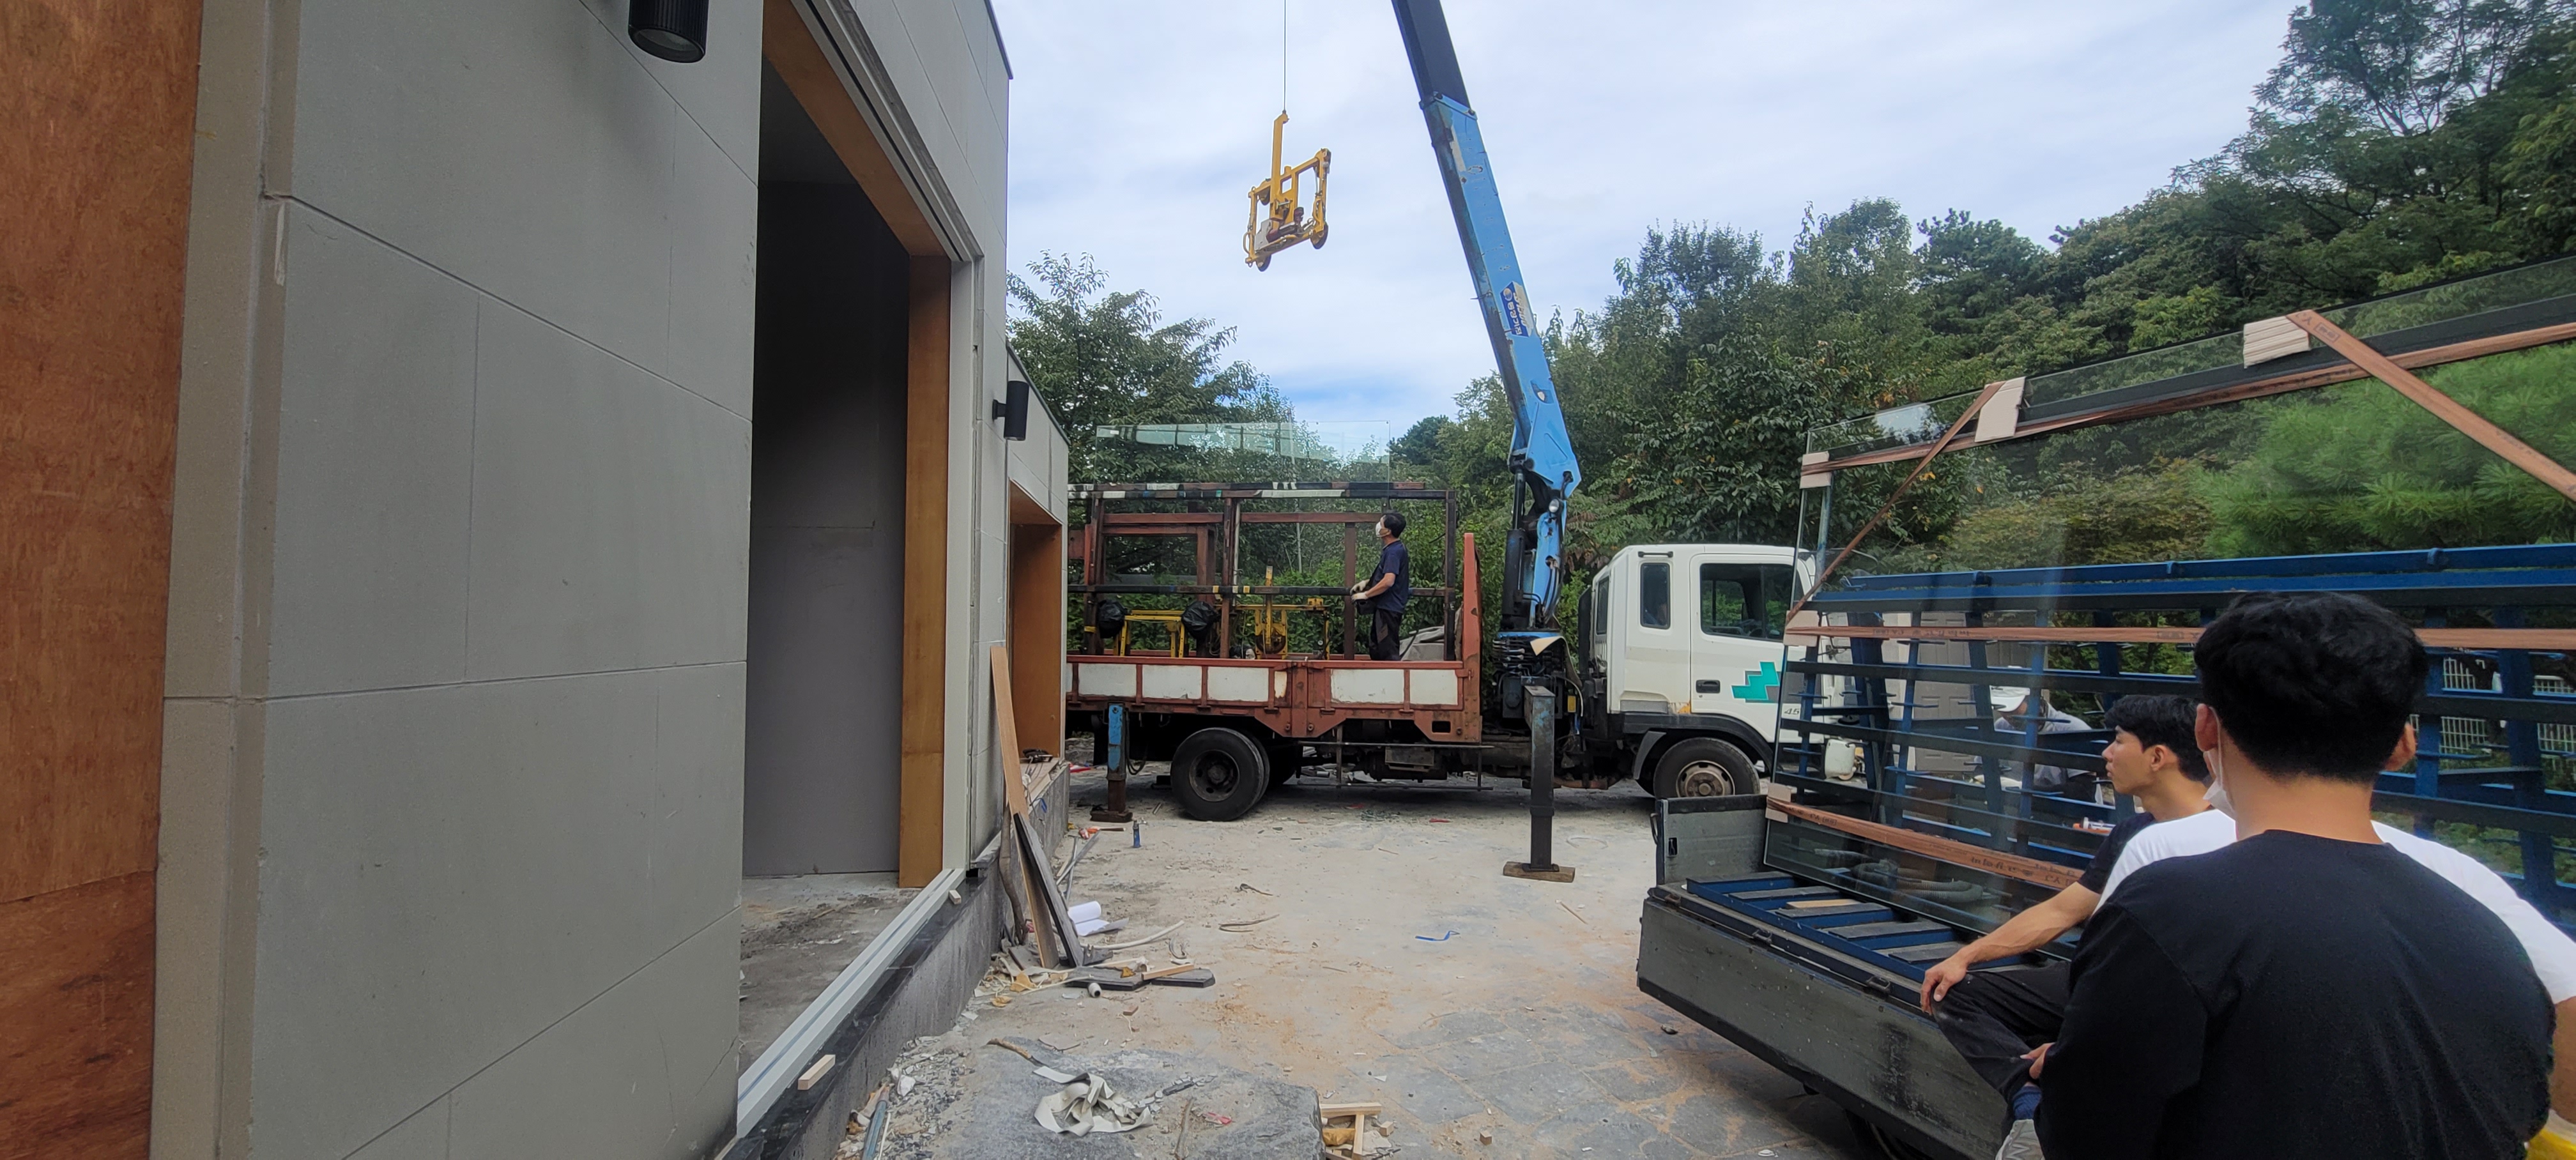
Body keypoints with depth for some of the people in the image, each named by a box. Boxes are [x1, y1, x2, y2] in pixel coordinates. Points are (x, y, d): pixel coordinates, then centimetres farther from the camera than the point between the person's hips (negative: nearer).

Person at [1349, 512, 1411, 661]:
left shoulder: (1393, 552, -19)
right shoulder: (1394, 549, 13)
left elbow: (1388, 581, -27)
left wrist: (1366, 595, -18)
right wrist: (1366, 582, 14)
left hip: (1388, 609, -11)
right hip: (1384, 607, 11)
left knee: (1386, 651, -5)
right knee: (1376, 649, 17)